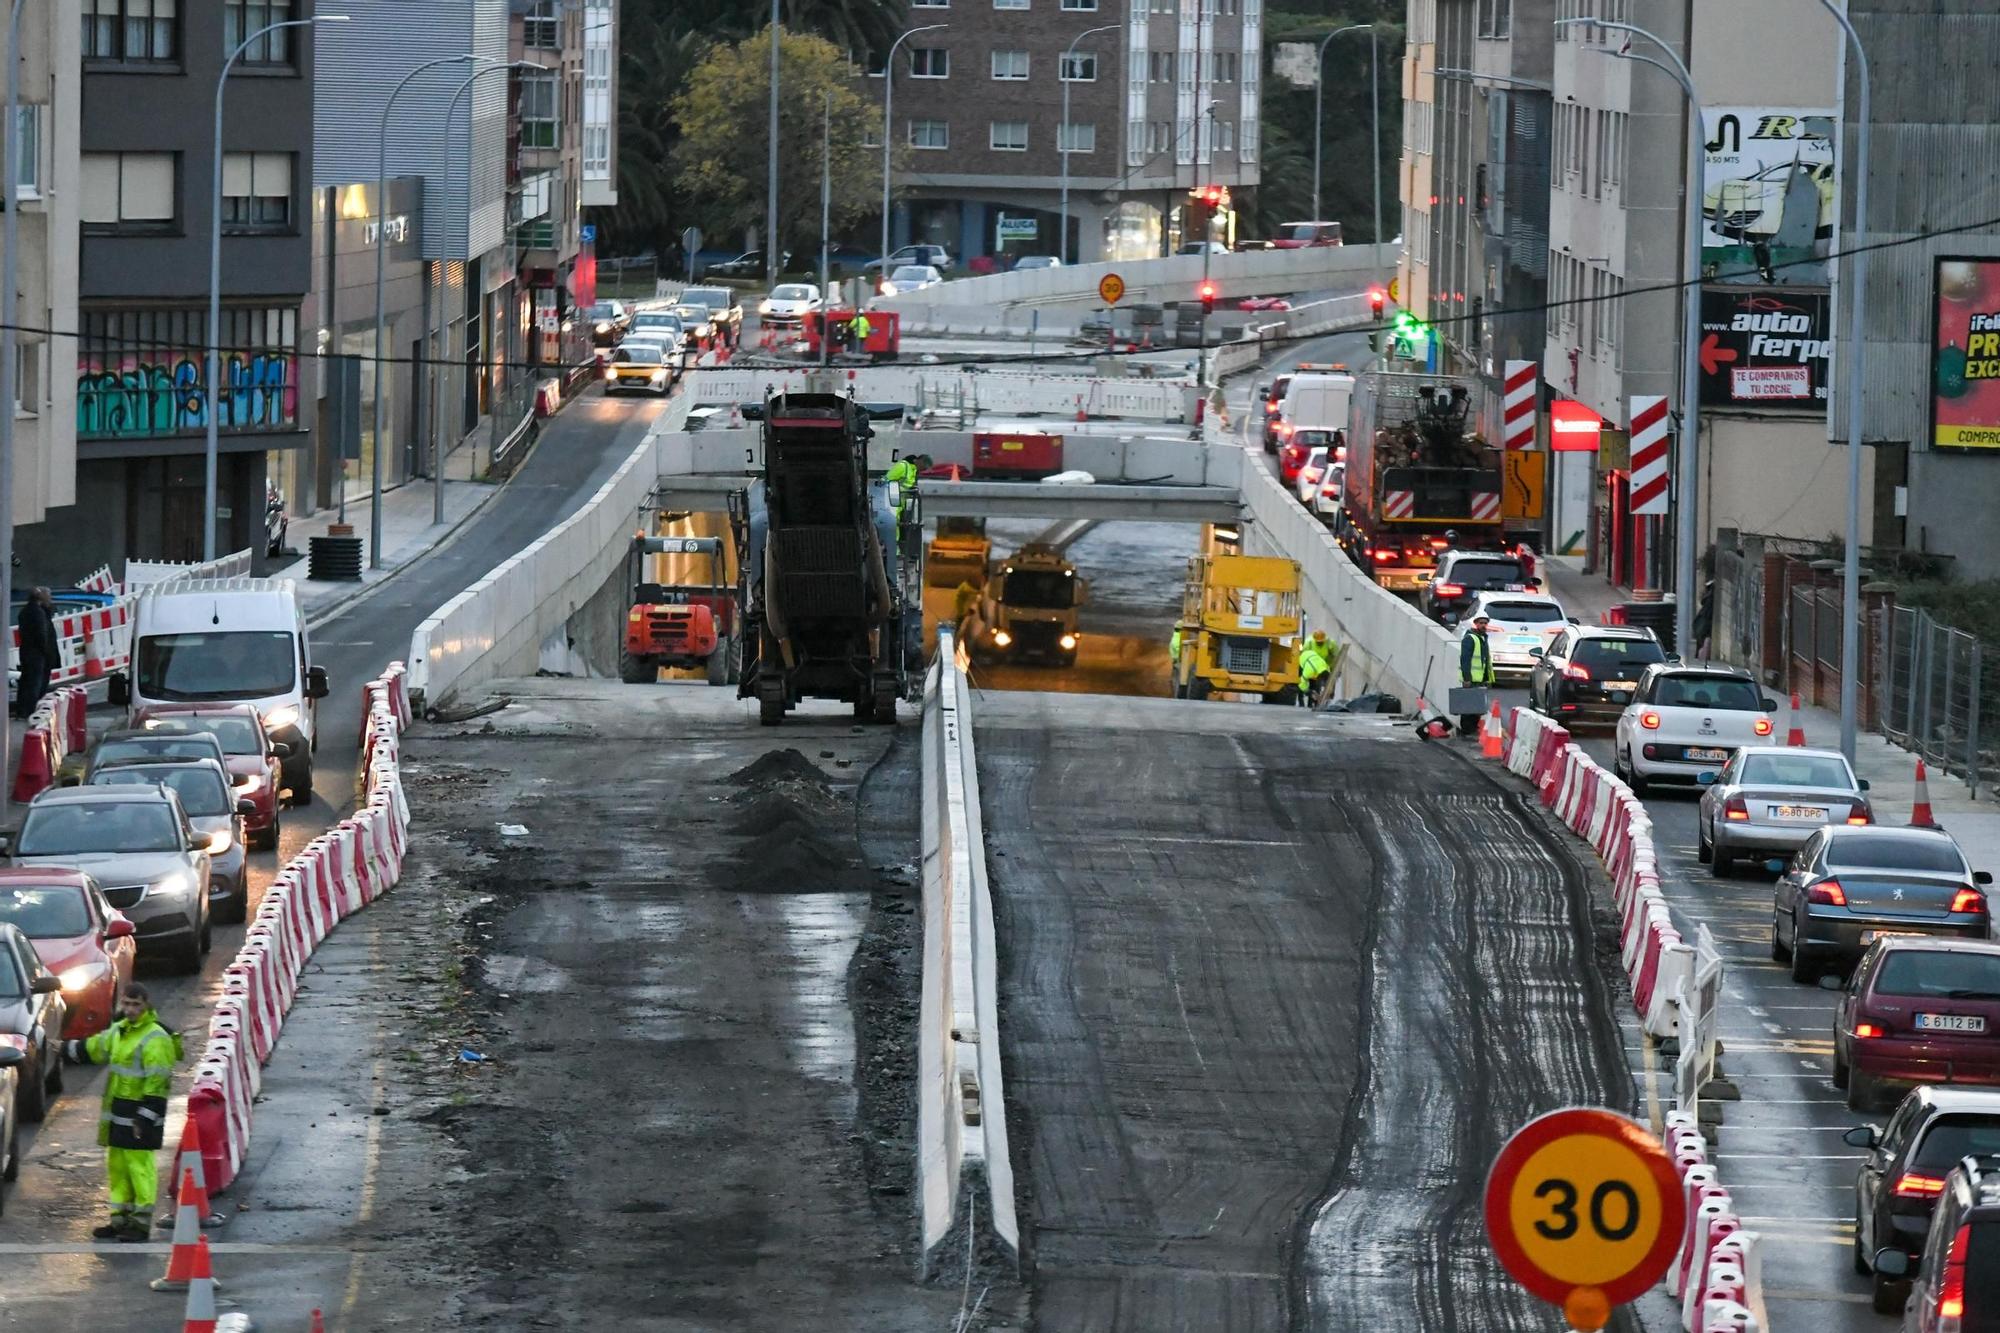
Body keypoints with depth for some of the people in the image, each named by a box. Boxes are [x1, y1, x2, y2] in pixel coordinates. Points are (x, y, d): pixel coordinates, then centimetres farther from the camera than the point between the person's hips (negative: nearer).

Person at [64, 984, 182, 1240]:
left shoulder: (155, 1038, -16)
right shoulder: (118, 1031, 12)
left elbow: (156, 1083, -20)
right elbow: (94, 1048, 32)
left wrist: (145, 1118, -23)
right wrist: (66, 1049, 42)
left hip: (141, 1113, -9)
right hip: (117, 1113, 9)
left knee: (140, 1166, -6)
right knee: (117, 1166, 13)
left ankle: (142, 1221, 0)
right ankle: (120, 1219, 22)